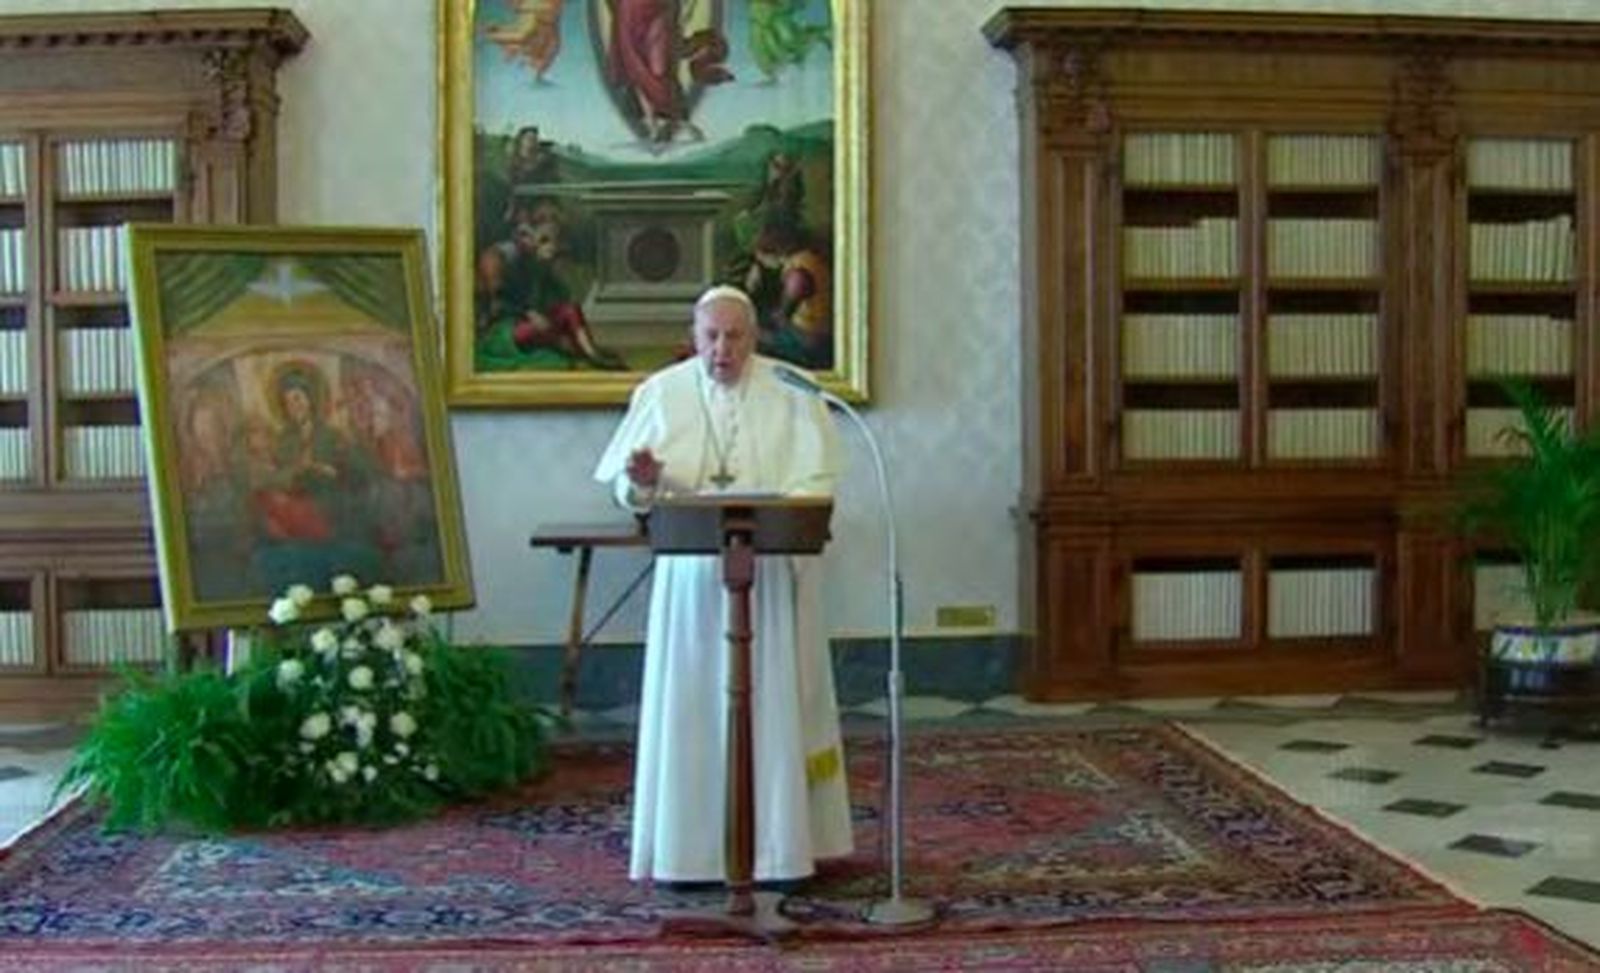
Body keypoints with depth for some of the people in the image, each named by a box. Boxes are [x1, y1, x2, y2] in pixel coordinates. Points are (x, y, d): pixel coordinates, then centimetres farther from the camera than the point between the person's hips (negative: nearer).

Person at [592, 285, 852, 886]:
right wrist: (644, 480, -20)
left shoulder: (791, 394, 2)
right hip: (691, 575, 1)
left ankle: (776, 846, 9)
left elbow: (815, 484, -3)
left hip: (771, 574, -1)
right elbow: (626, 487, 4)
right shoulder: (662, 393, 6)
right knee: (691, 706, 1)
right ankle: (691, 848, 8)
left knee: (771, 702, 1)